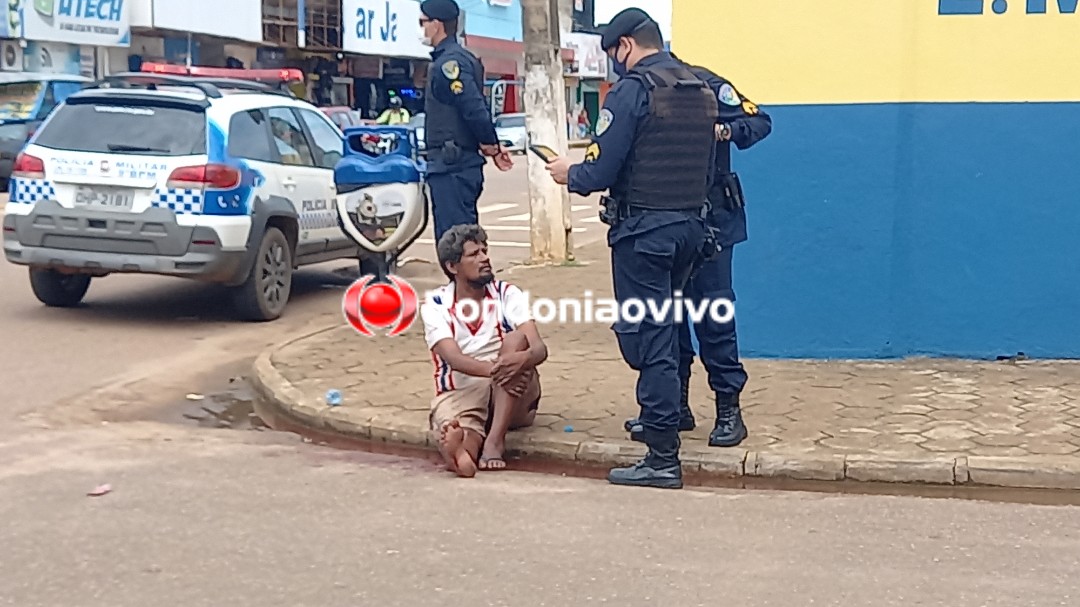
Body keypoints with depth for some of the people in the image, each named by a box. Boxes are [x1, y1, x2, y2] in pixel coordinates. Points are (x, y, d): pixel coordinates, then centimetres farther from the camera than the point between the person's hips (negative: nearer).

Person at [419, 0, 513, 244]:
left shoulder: (449, 62, -14)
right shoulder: (459, 59, 18)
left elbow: (474, 109, -22)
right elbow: (475, 109, 20)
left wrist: (491, 147, -9)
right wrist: (491, 147, 11)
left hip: (451, 168, -10)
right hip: (461, 166, 10)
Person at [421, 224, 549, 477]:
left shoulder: (507, 295, 0)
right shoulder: (435, 306, -3)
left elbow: (539, 348, -13)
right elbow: (454, 359, -19)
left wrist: (522, 359, -39)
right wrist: (493, 369, -40)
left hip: (510, 399, 2)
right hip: (458, 394, -1)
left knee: (515, 340, -28)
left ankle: (495, 439, -37)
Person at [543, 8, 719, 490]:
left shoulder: (633, 89, -12)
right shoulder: (701, 91, 11)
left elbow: (601, 171, -15)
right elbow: (705, 171, 13)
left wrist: (569, 174, 4)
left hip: (643, 229, -7)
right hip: (691, 226, 7)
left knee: (648, 339, -3)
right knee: (662, 330, 20)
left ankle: (663, 458, 0)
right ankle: (658, 417, 32)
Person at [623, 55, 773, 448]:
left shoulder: (702, 84, -9)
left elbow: (759, 122, -9)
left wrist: (726, 131, -28)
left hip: (709, 216, -5)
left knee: (713, 311, -3)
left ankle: (729, 410, 4)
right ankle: (674, 406, 19)